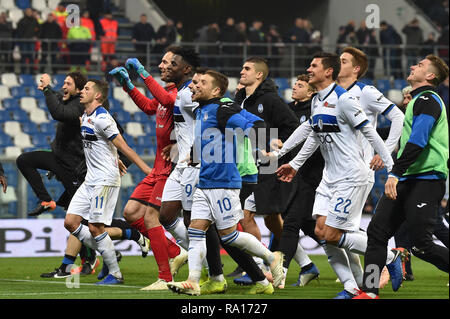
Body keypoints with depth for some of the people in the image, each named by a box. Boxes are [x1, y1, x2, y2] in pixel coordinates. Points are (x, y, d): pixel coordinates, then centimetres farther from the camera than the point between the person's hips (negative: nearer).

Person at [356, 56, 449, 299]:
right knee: (377, 232, 2)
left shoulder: (427, 99, -9)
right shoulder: (418, 101, 23)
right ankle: (369, 293, 2)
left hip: (425, 181, -10)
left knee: (421, 245, -12)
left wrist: (395, 173, -26)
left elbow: (418, 141, -21)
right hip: (406, 180, 10)